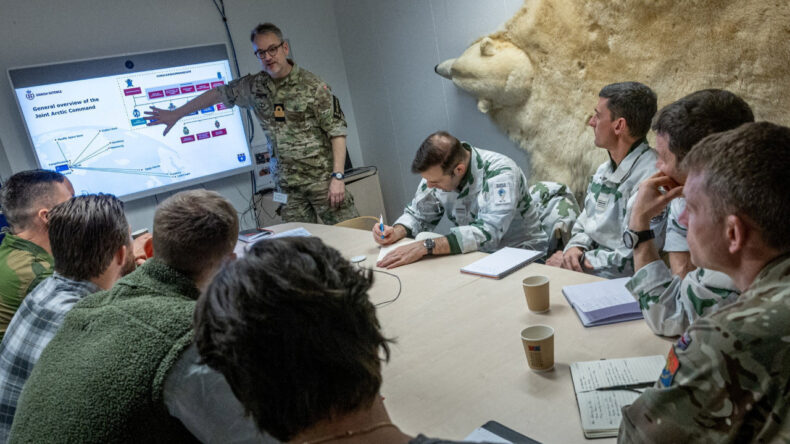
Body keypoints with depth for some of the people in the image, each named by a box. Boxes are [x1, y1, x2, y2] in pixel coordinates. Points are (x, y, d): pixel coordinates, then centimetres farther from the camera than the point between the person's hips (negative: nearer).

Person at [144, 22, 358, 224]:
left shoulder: (312, 86, -7)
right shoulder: (254, 86, 7)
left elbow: (337, 131, -9)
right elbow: (217, 94, 20)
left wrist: (338, 176, -15)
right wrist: (176, 114, 24)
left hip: (322, 178, -4)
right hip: (287, 183, 4)